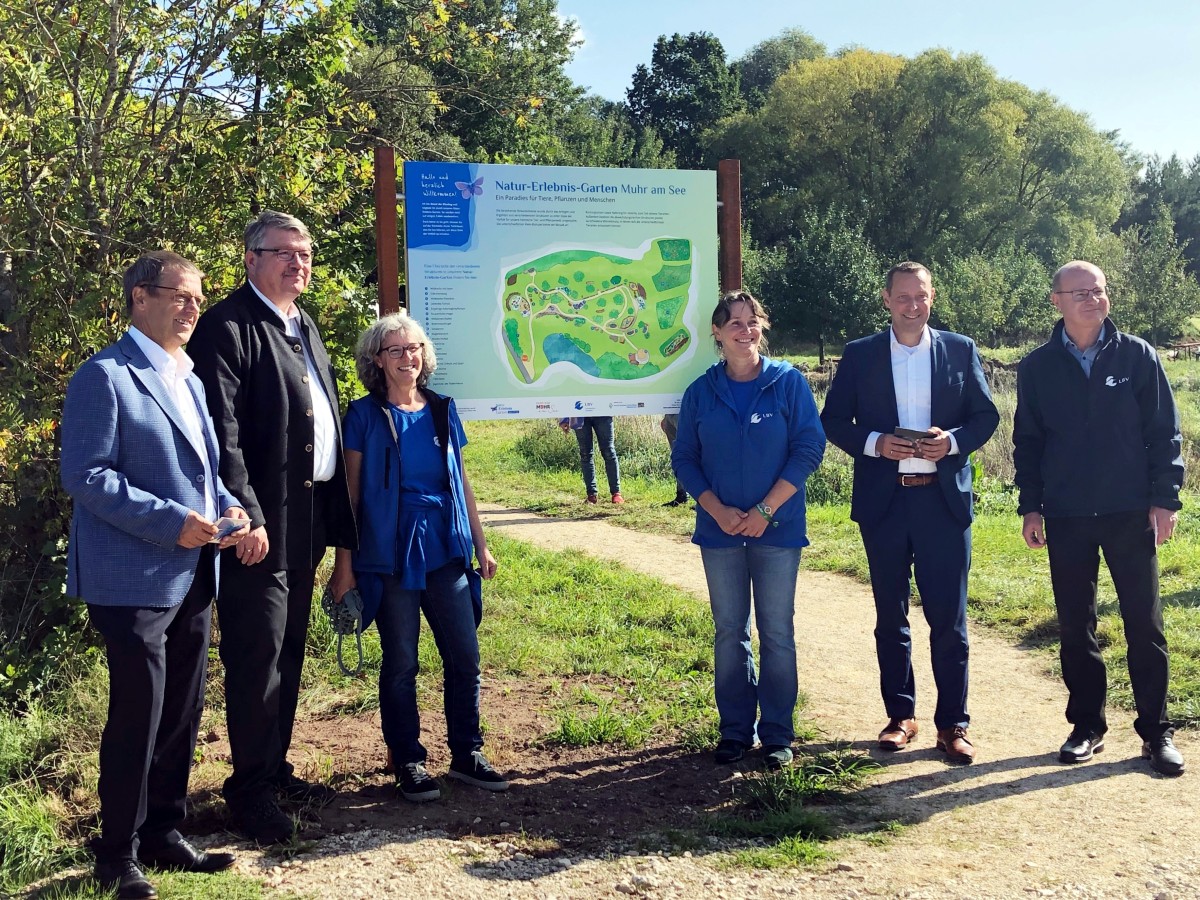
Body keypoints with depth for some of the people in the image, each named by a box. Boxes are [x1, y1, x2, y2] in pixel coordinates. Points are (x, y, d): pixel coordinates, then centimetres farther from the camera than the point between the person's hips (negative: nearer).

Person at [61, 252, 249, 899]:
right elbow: (85, 476, -17)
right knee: (137, 716, -1)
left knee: (183, 712, 14)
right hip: (134, 579, -8)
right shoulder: (105, 377, -11)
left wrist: (228, 507, 3)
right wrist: (171, 521, -22)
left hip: (192, 577, 8)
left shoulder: (188, 379, 16)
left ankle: (164, 835, 29)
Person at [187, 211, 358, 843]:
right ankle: (250, 789, 12)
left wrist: (338, 514, 13)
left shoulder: (305, 328, 16)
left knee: (289, 652, 16)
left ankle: (276, 769, 29)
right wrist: (247, 517, -23)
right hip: (261, 525, -8)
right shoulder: (228, 327, -11)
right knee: (258, 657, -1)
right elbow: (223, 432, -19)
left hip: (309, 516, 9)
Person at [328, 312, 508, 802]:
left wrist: (480, 543, 12)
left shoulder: (442, 410, 9)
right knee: (400, 663, 4)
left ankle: (467, 755, 19)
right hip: (392, 554, -3)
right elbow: (351, 491, -2)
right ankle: (408, 762, 17)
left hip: (447, 551, 4)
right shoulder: (364, 415, -1)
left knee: (465, 657, 4)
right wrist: (344, 562, -4)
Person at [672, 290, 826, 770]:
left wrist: (765, 510, -13)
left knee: (776, 633, 3)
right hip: (720, 530, 2)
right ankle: (735, 730, 20)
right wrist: (718, 510, -10)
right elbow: (684, 458, 4)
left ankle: (777, 734, 14)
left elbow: (809, 448, -6)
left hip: (778, 528, -2)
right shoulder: (701, 392, 4)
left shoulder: (788, 382, -2)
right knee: (729, 632, 9)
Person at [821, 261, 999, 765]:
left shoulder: (960, 350, 5)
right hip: (883, 501, 1)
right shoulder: (859, 355, 5)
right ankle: (900, 715, 22)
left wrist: (953, 440, -14)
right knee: (890, 616, 10)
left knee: (948, 617, 1)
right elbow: (833, 420, 4)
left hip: (944, 499, -1)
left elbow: (986, 415, 6)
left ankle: (952, 724, 10)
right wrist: (874, 443, -14)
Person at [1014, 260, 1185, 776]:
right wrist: (1030, 507, 2)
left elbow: (1164, 432, 1)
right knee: (1075, 626, 7)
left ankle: (1156, 731, 12)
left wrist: (1165, 499, -5)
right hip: (1066, 517, 1)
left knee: (1144, 623, 2)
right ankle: (1087, 726, 20)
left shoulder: (1137, 356, 1)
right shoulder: (1038, 368, 4)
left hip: (1130, 513, -1)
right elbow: (1026, 442, 8)